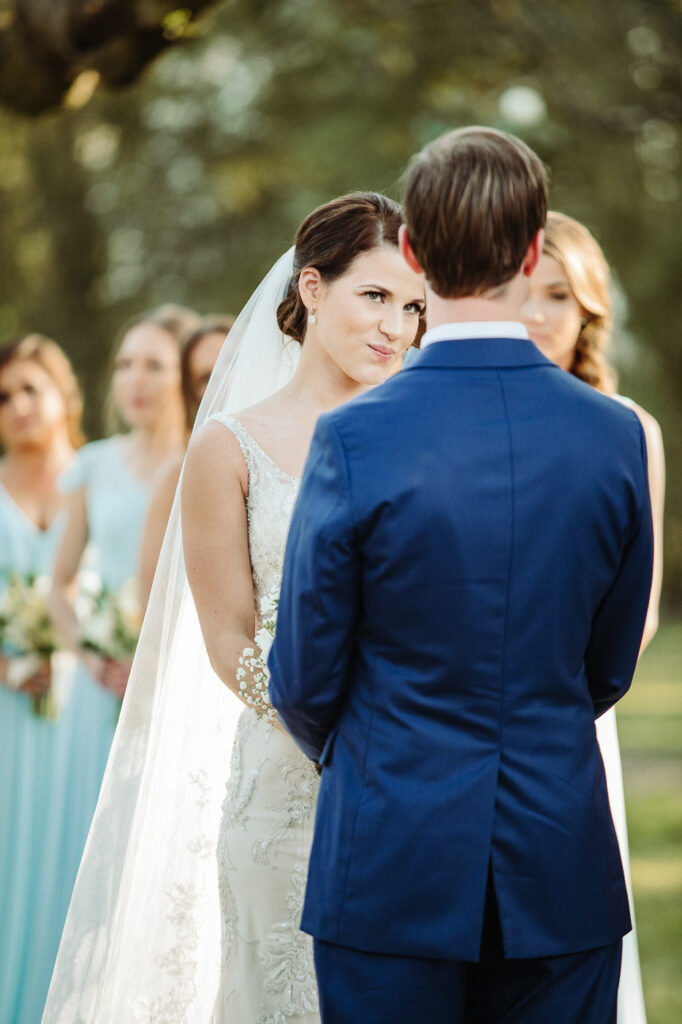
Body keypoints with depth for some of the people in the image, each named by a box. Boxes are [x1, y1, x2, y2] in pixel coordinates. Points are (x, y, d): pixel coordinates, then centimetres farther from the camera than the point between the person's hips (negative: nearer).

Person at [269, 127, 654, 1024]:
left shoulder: (355, 440, -13)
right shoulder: (616, 436, -4)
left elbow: (303, 679, -3)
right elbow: (609, 668, 9)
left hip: (394, 869, -2)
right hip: (564, 875, 3)